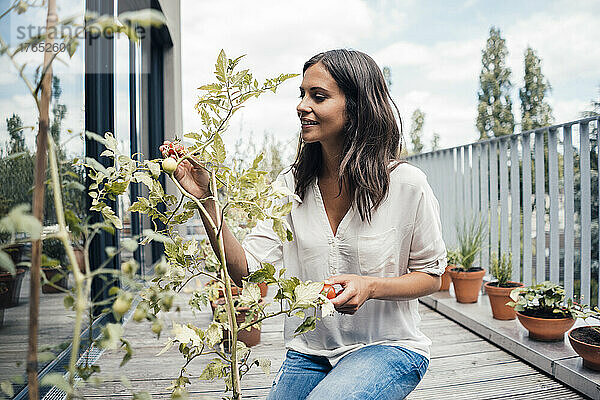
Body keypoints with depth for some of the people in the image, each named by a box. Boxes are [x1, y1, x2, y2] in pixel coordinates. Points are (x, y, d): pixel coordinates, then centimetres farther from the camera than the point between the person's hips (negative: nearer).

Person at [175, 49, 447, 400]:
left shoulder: (406, 184, -14)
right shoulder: (292, 185, -4)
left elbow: (431, 275, -3)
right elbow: (246, 268, -10)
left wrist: (369, 286, -21)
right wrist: (205, 199, -20)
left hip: (388, 347, -3)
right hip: (308, 352, 4)